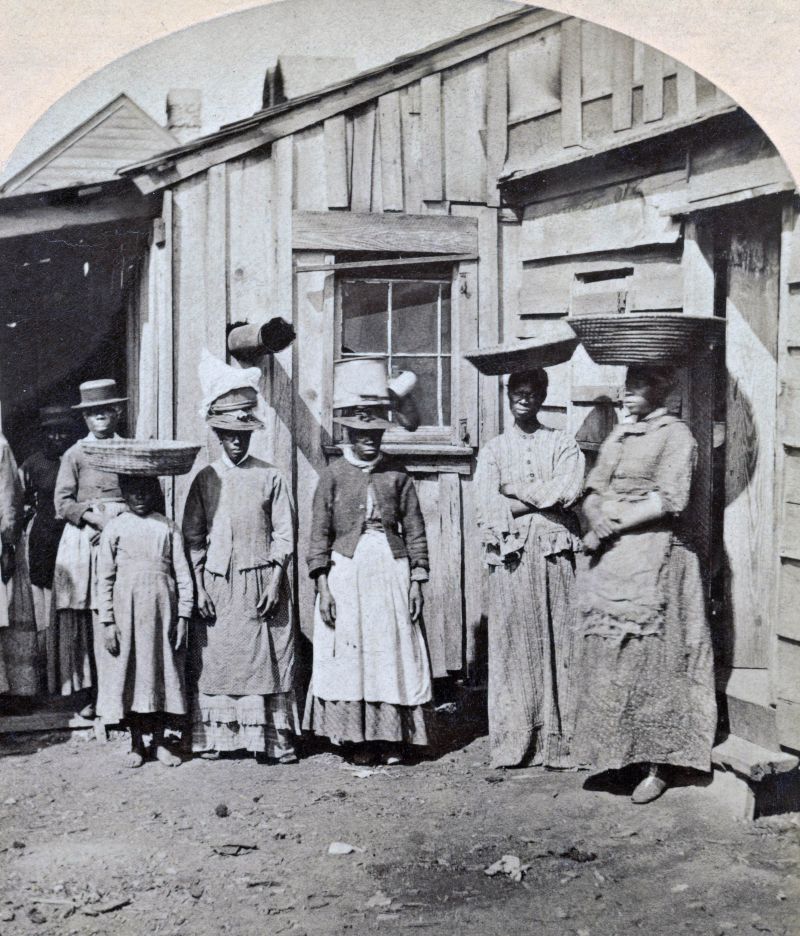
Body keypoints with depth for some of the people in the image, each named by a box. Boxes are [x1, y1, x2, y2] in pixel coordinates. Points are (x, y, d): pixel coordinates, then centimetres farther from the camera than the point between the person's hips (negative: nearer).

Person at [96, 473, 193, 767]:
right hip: (127, 610, 0)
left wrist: (183, 616, -3)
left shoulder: (167, 527, 4)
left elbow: (183, 574, 3)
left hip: (162, 610, 1)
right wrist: (107, 621, -5)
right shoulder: (115, 528, 2)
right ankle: (137, 744, 18)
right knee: (129, 672, 5)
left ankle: (159, 742, 18)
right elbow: (104, 577, 1)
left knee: (161, 670, 6)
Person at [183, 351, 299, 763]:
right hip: (216, 585, 2)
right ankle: (214, 737, 13)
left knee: (266, 658, -1)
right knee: (215, 659, 4)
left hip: (261, 581, -2)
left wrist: (274, 582, -8)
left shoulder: (270, 477, 2)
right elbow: (192, 538, 6)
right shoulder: (205, 479, 7)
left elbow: (284, 533, 1)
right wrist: (199, 586, -2)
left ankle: (275, 739, 5)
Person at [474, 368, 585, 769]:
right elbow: (488, 508, -1)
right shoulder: (493, 449, 12)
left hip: (554, 554, 0)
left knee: (557, 643, -2)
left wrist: (515, 489, -2)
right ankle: (513, 744, 3)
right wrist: (541, 497, -8)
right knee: (512, 644, -2)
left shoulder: (563, 445, 12)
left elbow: (566, 491, -5)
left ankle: (557, 742, 2)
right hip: (511, 557, 0)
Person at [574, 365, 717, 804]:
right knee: (606, 654, 6)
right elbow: (593, 490, 14)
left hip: (652, 559, -7)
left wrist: (613, 524, -13)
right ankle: (614, 753, 15)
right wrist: (595, 517, -8)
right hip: (610, 558, 7)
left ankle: (658, 766, 2)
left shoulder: (675, 435, -3)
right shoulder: (618, 435, 18)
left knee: (650, 656, -5)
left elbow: (669, 500, -14)